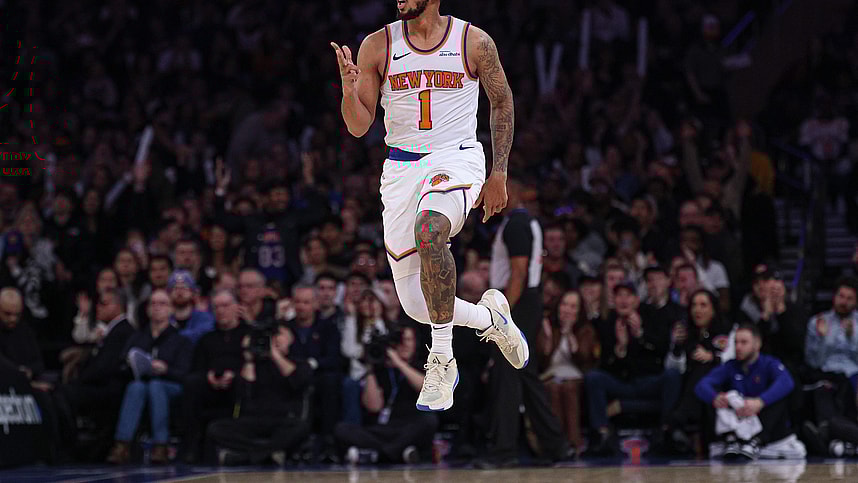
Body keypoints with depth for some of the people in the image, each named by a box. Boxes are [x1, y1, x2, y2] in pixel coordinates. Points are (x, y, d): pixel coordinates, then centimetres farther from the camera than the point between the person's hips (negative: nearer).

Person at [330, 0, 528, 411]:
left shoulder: (474, 42, -3)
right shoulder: (377, 46, 1)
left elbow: (502, 103, 10)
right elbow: (358, 127, 2)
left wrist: (498, 174, 5)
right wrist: (349, 88, -19)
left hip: (457, 158, -3)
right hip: (402, 167, 4)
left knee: (429, 230, -37)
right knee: (416, 306, 1)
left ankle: (442, 361, -27)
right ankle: (489, 317, 34)